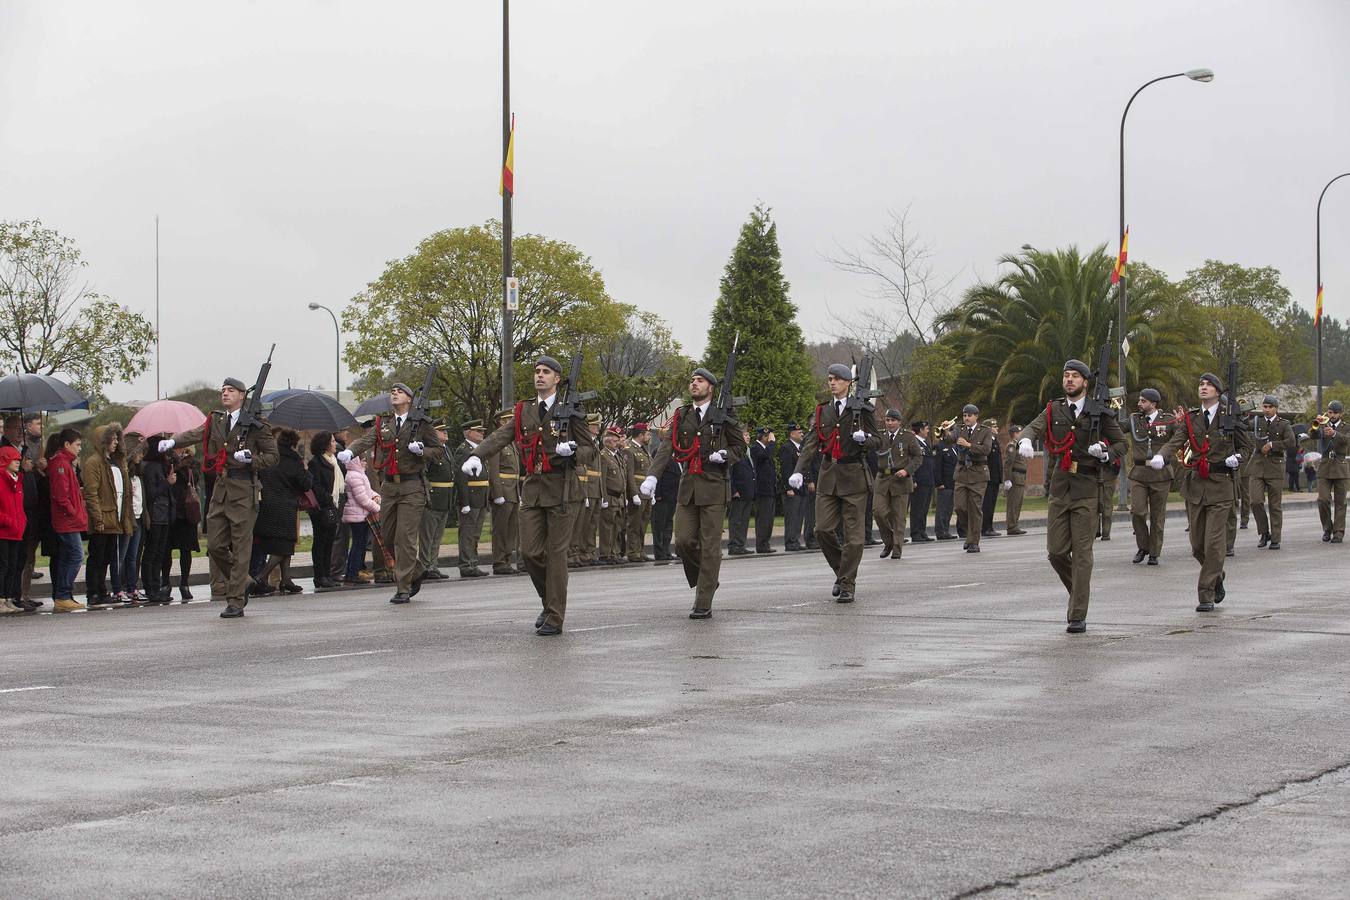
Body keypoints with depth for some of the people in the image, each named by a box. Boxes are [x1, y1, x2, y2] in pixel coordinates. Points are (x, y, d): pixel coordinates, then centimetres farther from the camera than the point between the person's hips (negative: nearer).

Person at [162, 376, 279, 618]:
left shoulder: (256, 425, -3)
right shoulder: (216, 419, 13)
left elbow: (272, 457, 1)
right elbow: (196, 433, 0)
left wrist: (251, 459, -16)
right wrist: (173, 441, -17)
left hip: (244, 490, -6)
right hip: (221, 487, 6)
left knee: (240, 548, -4)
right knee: (215, 545, 7)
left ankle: (235, 602, 0)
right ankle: (243, 583, 28)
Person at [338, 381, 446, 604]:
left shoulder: (421, 424, 3)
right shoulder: (382, 424, 12)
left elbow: (439, 450, 7)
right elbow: (365, 440, -4)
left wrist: (422, 451, -13)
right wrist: (349, 451, -24)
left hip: (411, 487, -5)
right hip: (388, 486, 5)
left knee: (405, 537, -10)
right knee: (388, 536, 9)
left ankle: (403, 589, -8)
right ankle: (415, 572, 31)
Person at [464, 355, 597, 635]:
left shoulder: (570, 411, 1)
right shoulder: (523, 411, 12)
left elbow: (591, 451, 2)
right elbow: (500, 437, -1)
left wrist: (571, 451, -20)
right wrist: (476, 456, -19)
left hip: (561, 488, -4)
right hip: (531, 488, 4)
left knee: (556, 553, -4)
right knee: (530, 551, 0)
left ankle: (554, 619, 2)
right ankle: (550, 602, 24)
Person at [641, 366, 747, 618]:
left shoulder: (723, 416, 0)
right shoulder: (681, 417, 9)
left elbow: (740, 447, 9)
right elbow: (667, 449, 0)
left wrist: (724, 455, -13)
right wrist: (653, 476, -15)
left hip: (714, 486, -4)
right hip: (688, 485, 4)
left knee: (710, 546, -4)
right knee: (683, 540, -2)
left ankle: (704, 605, -1)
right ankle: (704, 581, 25)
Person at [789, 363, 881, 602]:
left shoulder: (862, 410, 0)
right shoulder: (823, 411, 11)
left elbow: (877, 441, 4)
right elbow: (811, 444, 5)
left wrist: (863, 439, -20)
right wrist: (799, 471, -9)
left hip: (854, 475, -4)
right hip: (828, 474, 4)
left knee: (853, 533, -3)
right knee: (823, 529, -2)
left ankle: (847, 585, 3)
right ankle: (841, 572, 20)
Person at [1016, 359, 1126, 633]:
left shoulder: (1101, 414, 2)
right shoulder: (1053, 411, 9)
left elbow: (1121, 443, 11)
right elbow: (1034, 427, -8)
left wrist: (1105, 454, -11)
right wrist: (1025, 441, -32)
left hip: (1087, 490, -3)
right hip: (1059, 489, 3)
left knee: (1082, 553, -5)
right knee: (1056, 551, 1)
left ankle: (1078, 617, -3)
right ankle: (1080, 591, 29)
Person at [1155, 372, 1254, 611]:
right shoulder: (1190, 418, 7)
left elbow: (1246, 445, 11)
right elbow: (1175, 441, -7)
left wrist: (1237, 458, -11)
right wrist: (1160, 457, -28)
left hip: (1221, 486, -3)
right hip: (1195, 484, 3)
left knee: (1214, 543, -9)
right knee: (1197, 544, 8)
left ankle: (1207, 595, -2)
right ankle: (1217, 579, 34)